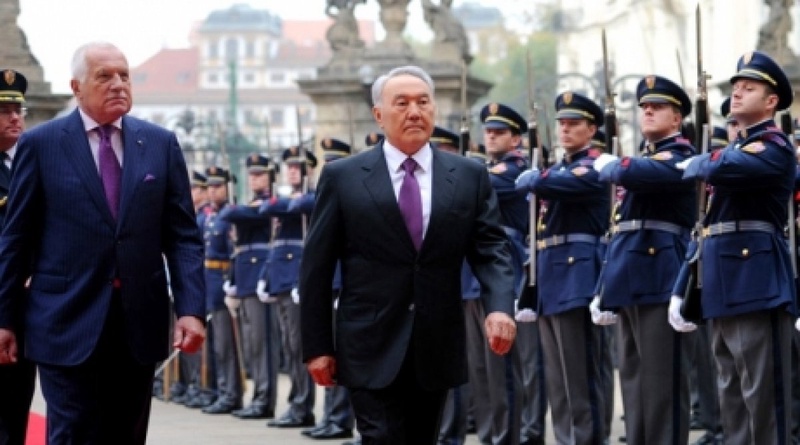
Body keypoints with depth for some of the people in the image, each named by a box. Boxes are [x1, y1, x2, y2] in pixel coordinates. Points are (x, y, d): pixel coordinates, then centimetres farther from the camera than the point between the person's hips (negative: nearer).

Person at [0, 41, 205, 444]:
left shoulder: (161, 143, 8)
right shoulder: (40, 144, 1)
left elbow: (183, 236, 5)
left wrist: (191, 309, -6)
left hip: (139, 324, 3)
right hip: (68, 324, -3)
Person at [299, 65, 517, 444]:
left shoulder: (470, 176, 6)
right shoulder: (342, 177, 0)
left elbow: (491, 248, 0)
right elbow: (317, 267, 1)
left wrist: (500, 307, -20)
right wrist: (317, 346, -2)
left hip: (436, 349, 3)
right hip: (372, 350, -3)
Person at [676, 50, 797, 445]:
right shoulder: (735, 148, 22)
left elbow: (722, 169, -27)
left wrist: (696, 164, -4)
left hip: (757, 282, -10)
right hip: (723, 286, 10)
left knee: (762, 393, -8)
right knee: (731, 395, 12)